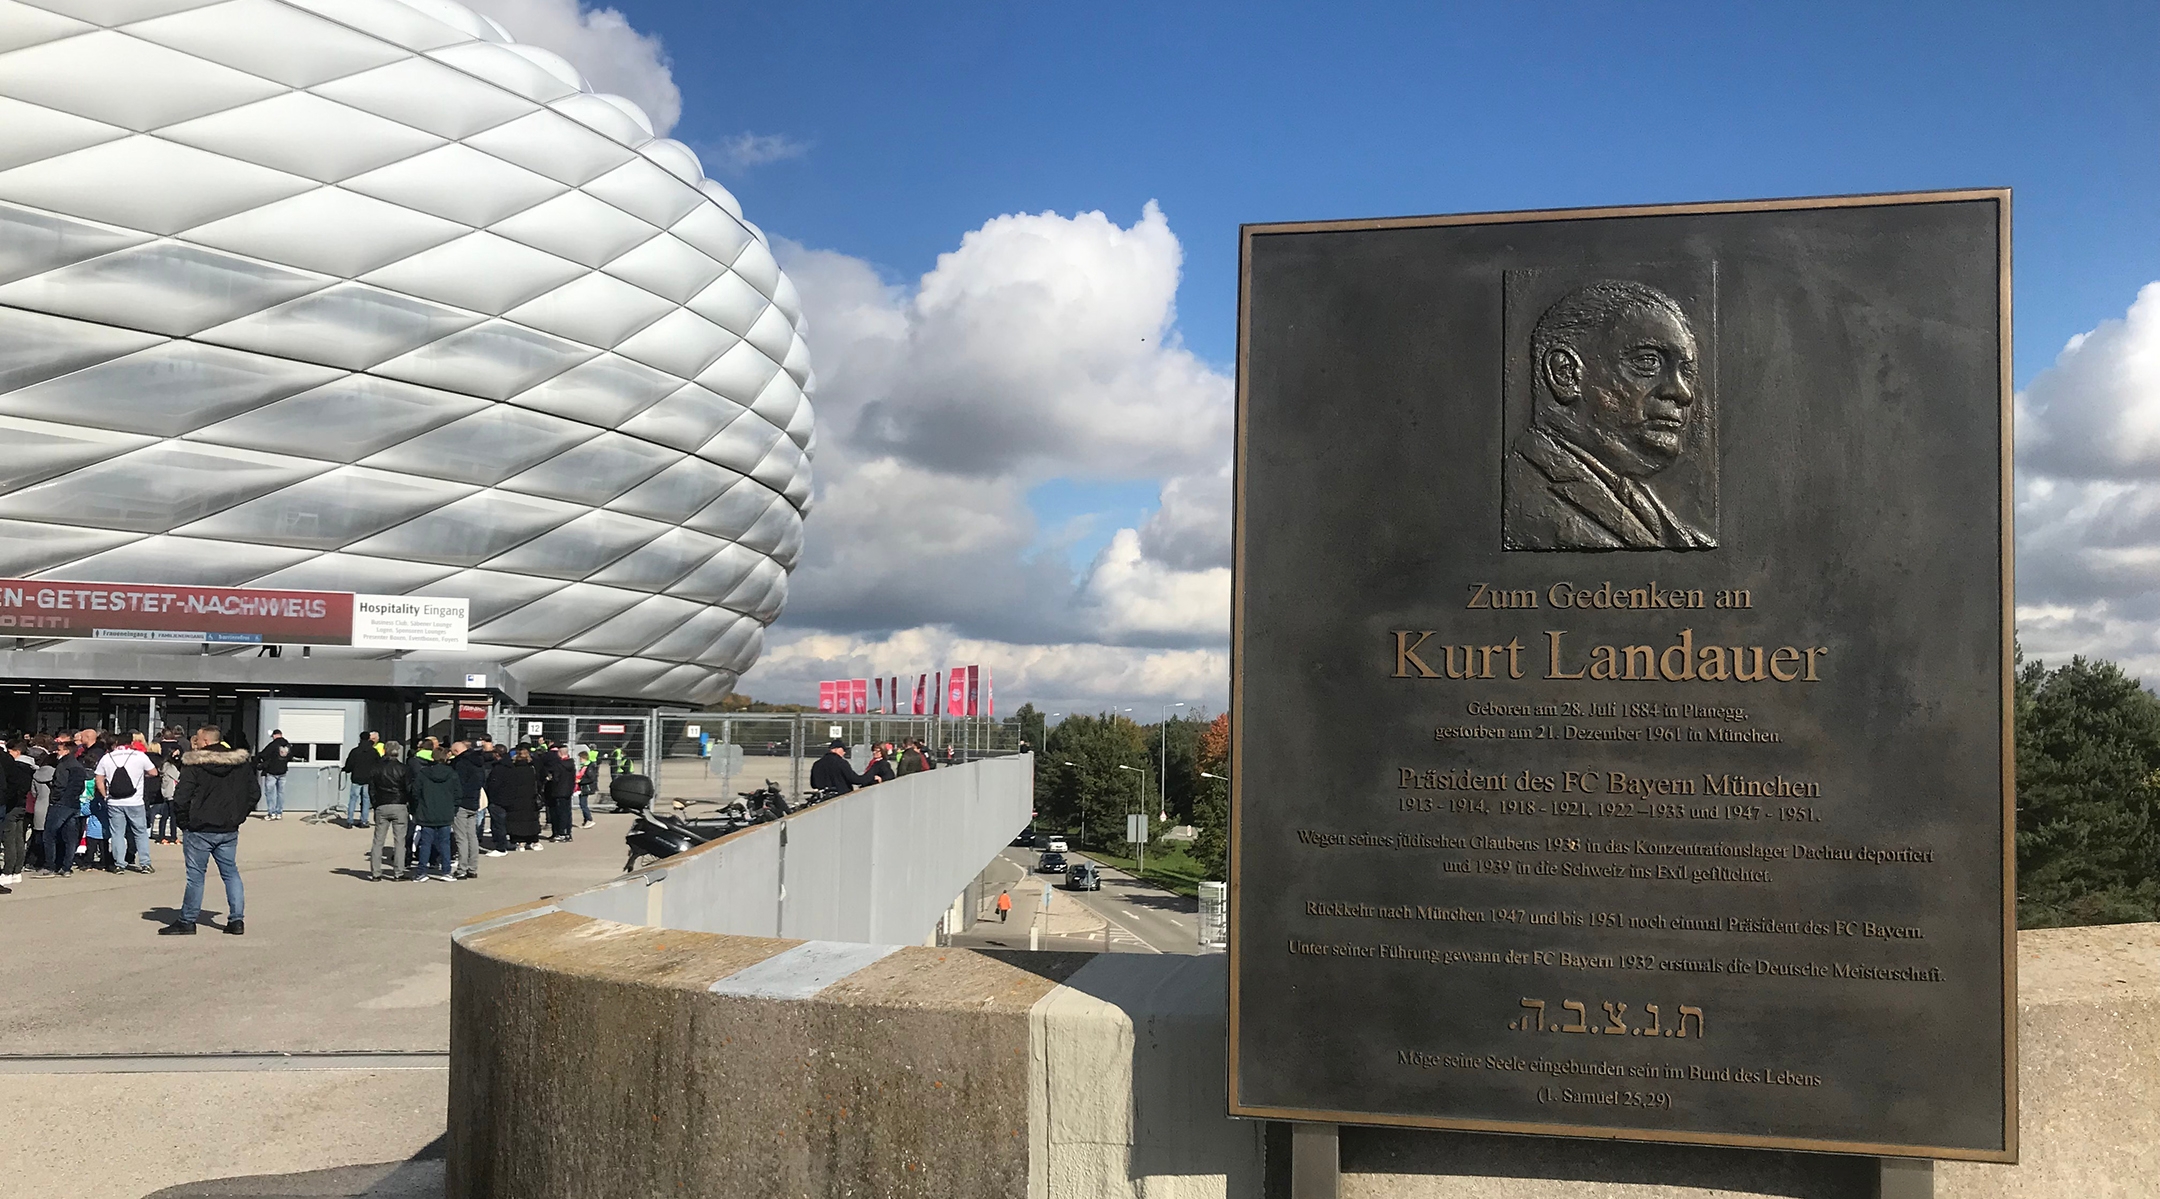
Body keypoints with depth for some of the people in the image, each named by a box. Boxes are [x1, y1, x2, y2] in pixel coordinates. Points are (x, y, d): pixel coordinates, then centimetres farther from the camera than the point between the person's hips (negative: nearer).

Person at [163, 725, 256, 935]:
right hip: (229, 830, 4)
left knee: (195, 875, 4)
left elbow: (182, 798, -15)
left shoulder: (193, 765, -11)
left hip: (200, 830, -4)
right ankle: (237, 920, 10)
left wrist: (182, 822, -1)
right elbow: (254, 793, 9)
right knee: (231, 873, 11)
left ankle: (187, 921, 12)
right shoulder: (241, 764, 4)